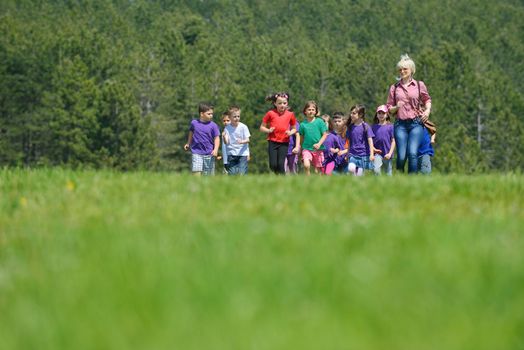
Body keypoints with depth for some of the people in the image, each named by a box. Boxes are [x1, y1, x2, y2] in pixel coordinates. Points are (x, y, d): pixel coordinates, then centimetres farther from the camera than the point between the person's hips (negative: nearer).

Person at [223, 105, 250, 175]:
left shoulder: (243, 127, -3)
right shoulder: (227, 128, 0)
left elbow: (247, 140, -3)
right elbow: (226, 142, -5)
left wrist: (242, 142, -25)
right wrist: (224, 137, -27)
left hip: (242, 154, -1)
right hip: (231, 154, 1)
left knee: (241, 173, -9)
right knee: (231, 173, -3)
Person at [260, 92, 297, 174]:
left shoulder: (290, 114, 4)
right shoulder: (270, 114, 1)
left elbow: (294, 129, 15)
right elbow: (262, 127, 7)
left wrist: (291, 132, -7)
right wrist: (268, 130, -13)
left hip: (284, 143, 0)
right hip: (273, 142, 0)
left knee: (281, 164, -9)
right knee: (273, 165, -2)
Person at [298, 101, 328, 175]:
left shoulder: (319, 121, -2)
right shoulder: (303, 124, 2)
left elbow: (325, 134, -1)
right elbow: (301, 138, 12)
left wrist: (319, 144, -15)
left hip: (318, 149, 0)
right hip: (307, 149, 0)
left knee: (317, 170, 5)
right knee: (306, 165, -24)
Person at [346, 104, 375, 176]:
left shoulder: (365, 126, -5)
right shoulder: (351, 127, 7)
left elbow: (370, 140, -6)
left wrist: (371, 154, -12)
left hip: (363, 154, -3)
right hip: (353, 154, 3)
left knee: (359, 174, -3)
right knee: (351, 169, -21)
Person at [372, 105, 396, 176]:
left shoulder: (390, 127, 1)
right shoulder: (374, 127, 7)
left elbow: (393, 141, 1)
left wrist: (390, 153, -8)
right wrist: (373, 148, -9)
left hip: (387, 154, 0)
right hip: (378, 153, 1)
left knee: (388, 174, 5)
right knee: (376, 169, -23)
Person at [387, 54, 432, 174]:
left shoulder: (419, 85, 9)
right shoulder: (394, 88, 11)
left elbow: (427, 99, 24)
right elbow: (389, 109, 15)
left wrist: (427, 110, 5)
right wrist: (396, 107, -7)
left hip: (416, 123, -1)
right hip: (400, 124, 1)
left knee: (412, 153, -19)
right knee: (401, 156, -7)